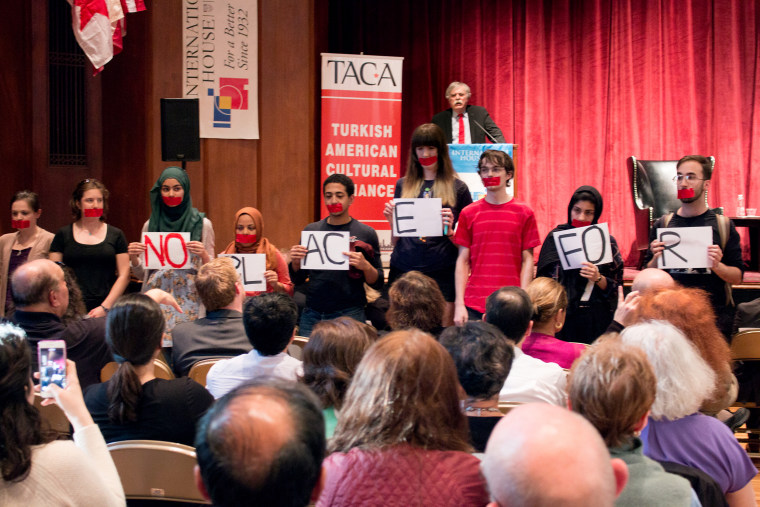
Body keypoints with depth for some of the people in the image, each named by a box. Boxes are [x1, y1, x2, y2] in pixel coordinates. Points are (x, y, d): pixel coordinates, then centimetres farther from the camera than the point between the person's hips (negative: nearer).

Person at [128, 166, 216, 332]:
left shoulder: (202, 224, 3)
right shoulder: (150, 225, 9)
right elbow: (141, 274, 12)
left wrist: (204, 254, -14)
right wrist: (133, 257, -7)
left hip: (188, 299, -1)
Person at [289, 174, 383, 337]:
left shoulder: (365, 233, 1)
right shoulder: (311, 230, 10)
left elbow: (378, 284, 2)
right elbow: (298, 280, 15)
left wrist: (366, 266, -17)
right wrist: (295, 262, -5)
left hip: (349, 314, -3)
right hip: (312, 314, 3)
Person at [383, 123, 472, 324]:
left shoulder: (457, 187, 6)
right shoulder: (403, 185, 13)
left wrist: (450, 230, -11)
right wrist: (392, 221, -1)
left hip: (442, 273, -2)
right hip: (403, 269, 2)